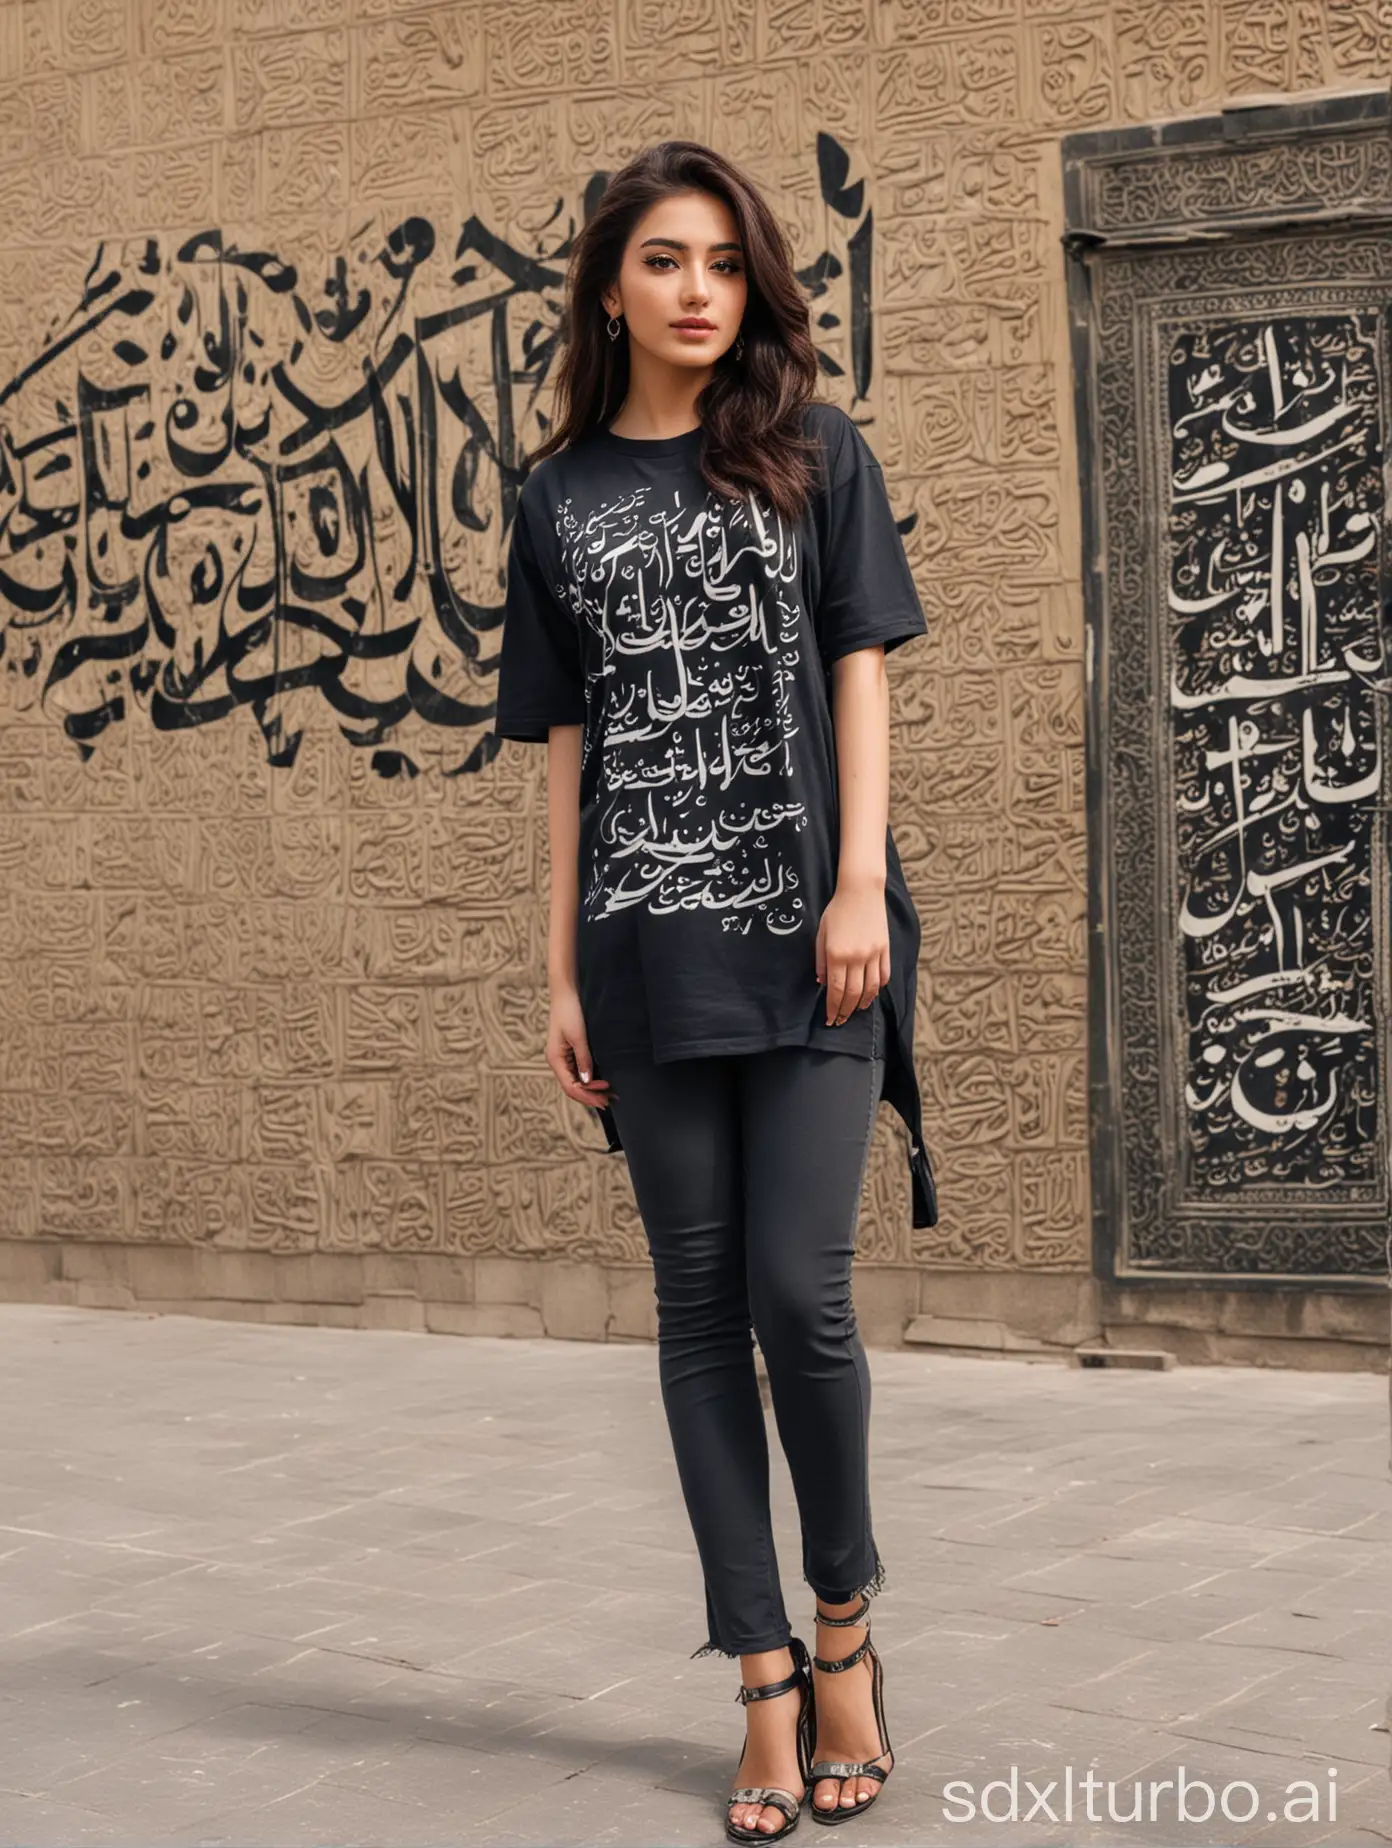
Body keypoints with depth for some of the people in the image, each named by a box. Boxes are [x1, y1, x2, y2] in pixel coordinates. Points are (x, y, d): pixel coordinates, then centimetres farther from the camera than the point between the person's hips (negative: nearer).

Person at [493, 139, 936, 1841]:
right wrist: (563, 969, 6)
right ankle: (767, 1685, 11)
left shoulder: (815, 457, 8)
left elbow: (861, 672, 3)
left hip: (807, 939, -2)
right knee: (700, 1306, 3)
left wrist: (859, 886, -9)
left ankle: (844, 1619, 18)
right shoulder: (560, 493, 11)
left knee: (799, 1290, -7)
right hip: (652, 953, 2)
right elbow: (565, 741, 10)